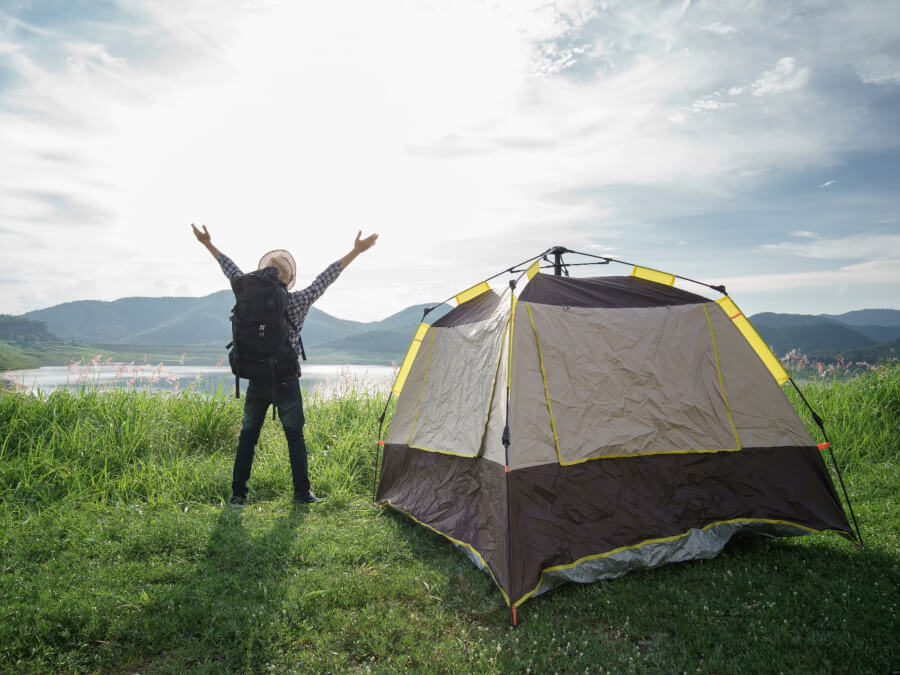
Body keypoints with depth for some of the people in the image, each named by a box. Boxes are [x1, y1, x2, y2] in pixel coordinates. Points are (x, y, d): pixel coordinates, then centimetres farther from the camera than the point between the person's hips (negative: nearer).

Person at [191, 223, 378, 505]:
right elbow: (325, 278, -7)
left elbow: (232, 271, 12)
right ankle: (302, 492, 12)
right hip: (286, 381, -3)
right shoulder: (297, 302, -8)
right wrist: (356, 251, -4)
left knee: (247, 436, 13)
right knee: (295, 437, 8)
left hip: (256, 380, 3)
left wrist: (209, 244, 25)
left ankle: (238, 493, 15)